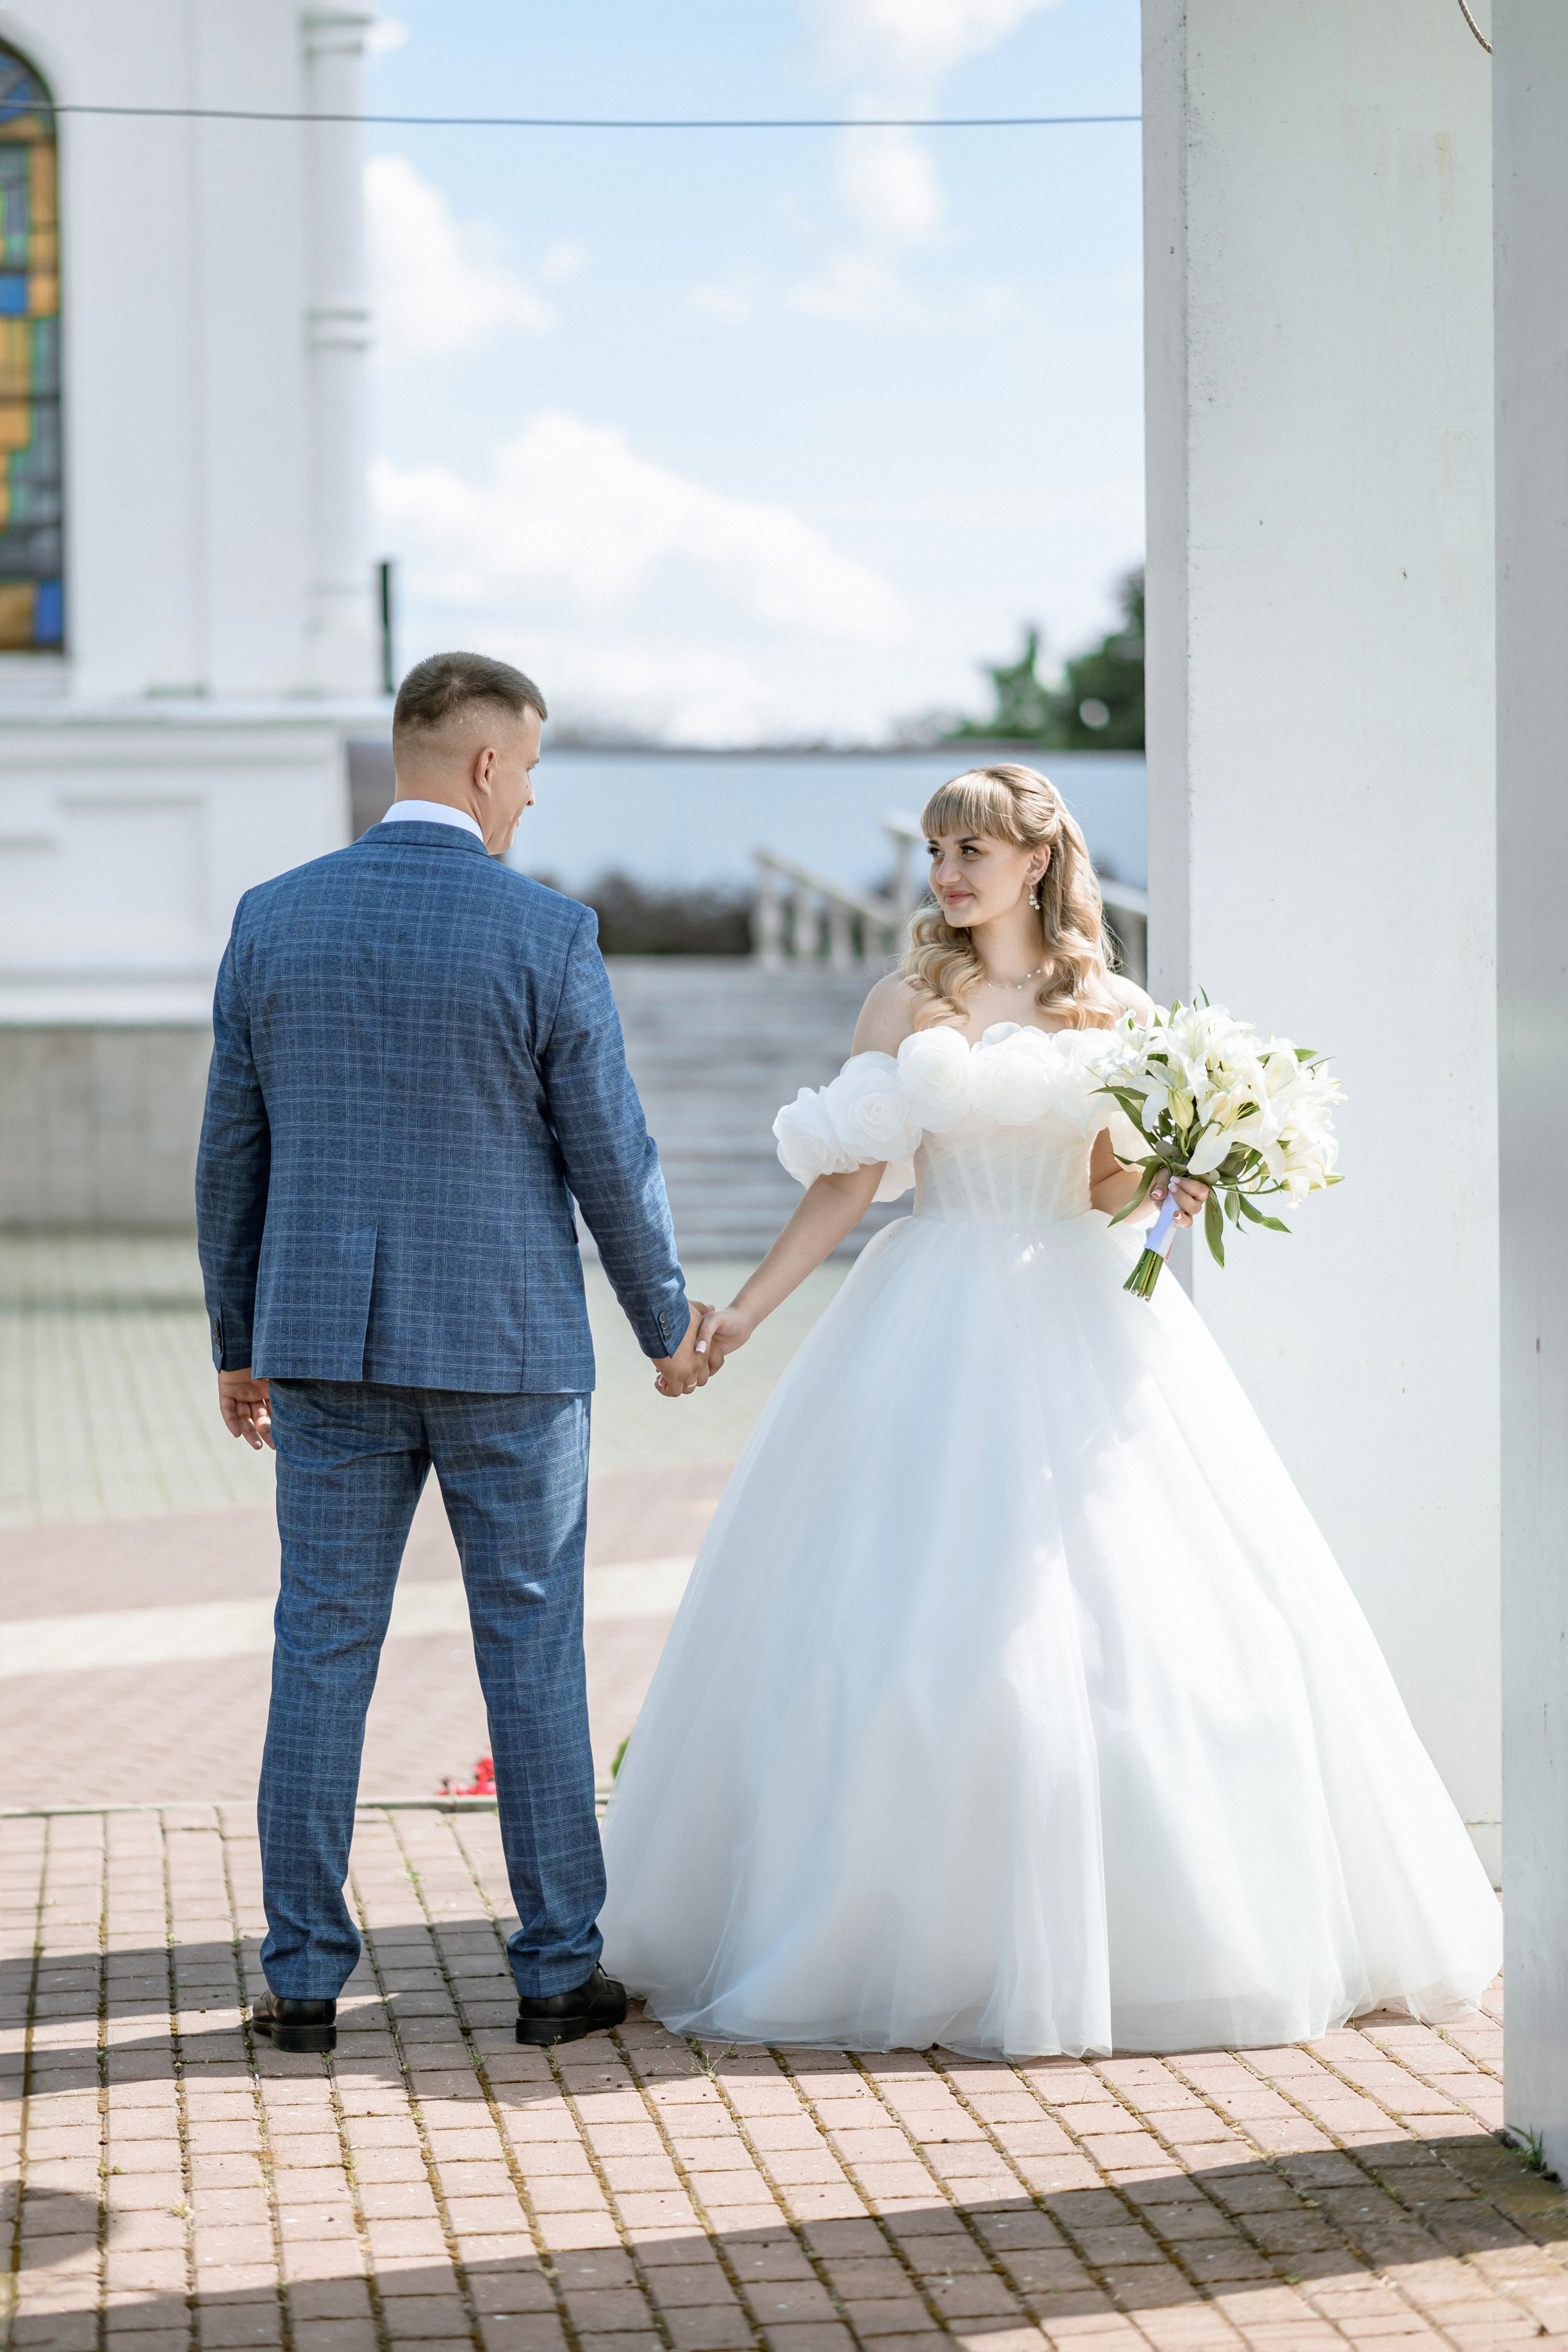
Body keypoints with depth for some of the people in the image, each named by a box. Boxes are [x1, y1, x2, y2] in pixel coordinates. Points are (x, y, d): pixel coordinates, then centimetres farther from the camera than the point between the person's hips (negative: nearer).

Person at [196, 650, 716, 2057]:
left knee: (324, 1652, 8)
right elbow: (611, 1160, -6)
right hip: (507, 1350, -3)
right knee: (533, 1658, 8)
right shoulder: (546, 935, -11)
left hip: (328, 1338, 3)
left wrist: (240, 1343, 15)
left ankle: (305, 1978, 10)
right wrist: (670, 1325, 10)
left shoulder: (275, 920, 0)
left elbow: (234, 1152, 5)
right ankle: (558, 1969, 14)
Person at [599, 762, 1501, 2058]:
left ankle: (1129, 1937, 10)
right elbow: (849, 1182, 3)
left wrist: (1167, 1186, -12)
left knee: (1128, 1616, -2)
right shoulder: (907, 1005, 5)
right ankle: (920, 1939, 5)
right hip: (934, 1335, -1)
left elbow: (1105, 1186, 9)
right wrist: (743, 1309, -5)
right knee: (904, 1622, -5)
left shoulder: (1113, 1013, 7)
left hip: (1081, 1322, 1)